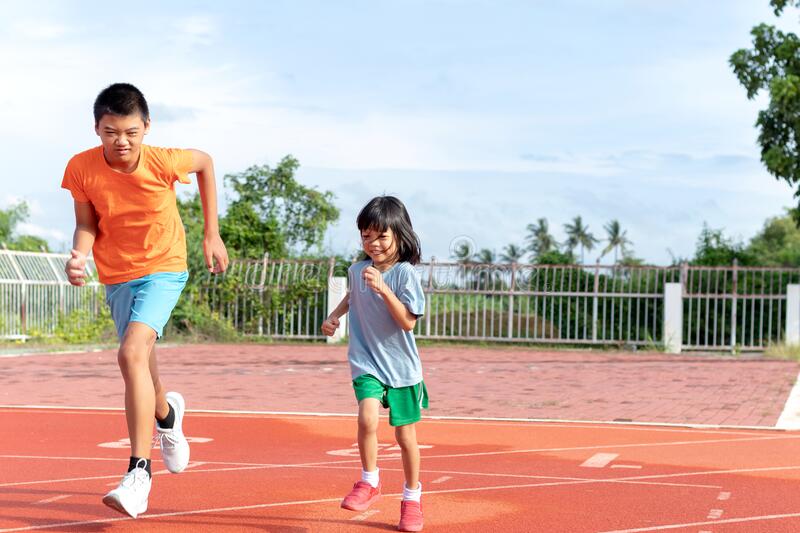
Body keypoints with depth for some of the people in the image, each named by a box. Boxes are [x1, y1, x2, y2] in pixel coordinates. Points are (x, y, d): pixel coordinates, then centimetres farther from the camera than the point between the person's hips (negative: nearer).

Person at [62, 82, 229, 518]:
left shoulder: (164, 162, -21)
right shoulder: (81, 168, -16)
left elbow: (204, 162, 1)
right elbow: (87, 224, -3)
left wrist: (212, 234, 2)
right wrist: (79, 256, -26)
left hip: (163, 269, -4)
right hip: (116, 276, 4)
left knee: (132, 354, -26)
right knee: (140, 368, 18)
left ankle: (139, 470, -24)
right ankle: (167, 414, 56)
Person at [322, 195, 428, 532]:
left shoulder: (405, 273, -13)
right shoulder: (357, 271, 3)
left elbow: (408, 322, -21)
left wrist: (383, 289, -29)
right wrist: (334, 316, 12)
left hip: (401, 367, -2)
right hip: (366, 362, 2)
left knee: (405, 436, 7)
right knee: (368, 419, -23)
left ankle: (412, 498, 27)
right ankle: (369, 483, 0)